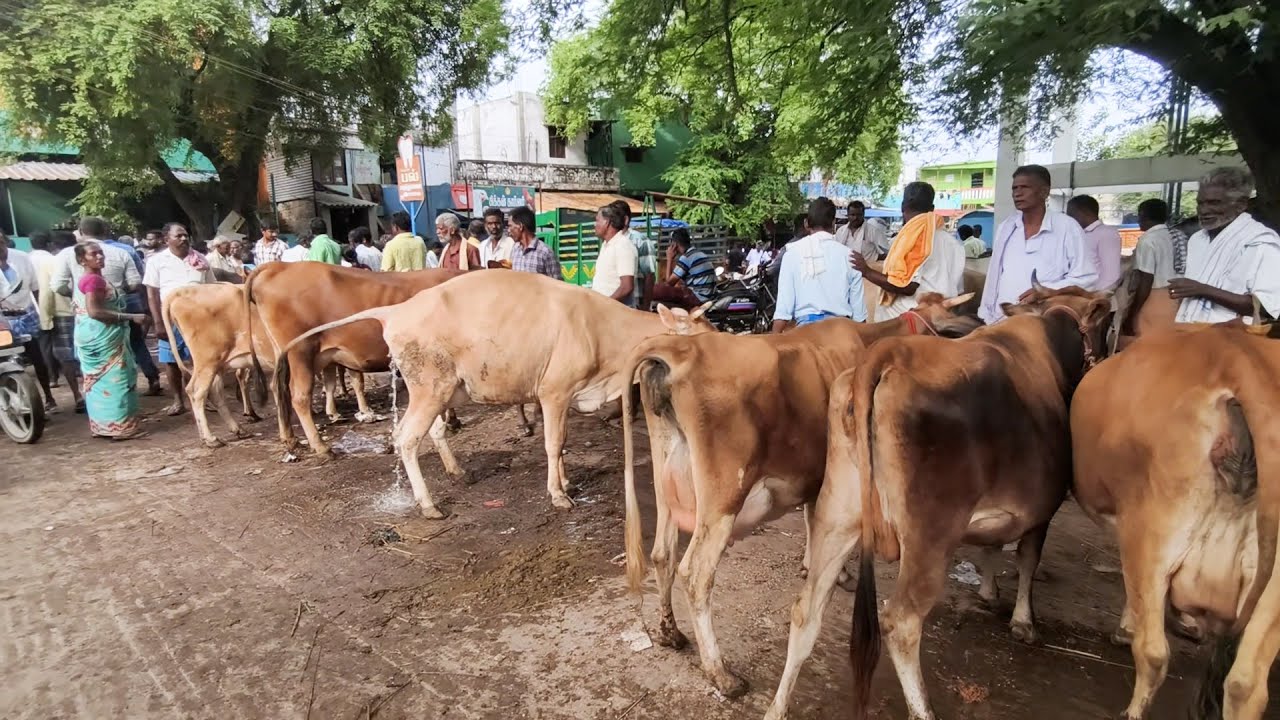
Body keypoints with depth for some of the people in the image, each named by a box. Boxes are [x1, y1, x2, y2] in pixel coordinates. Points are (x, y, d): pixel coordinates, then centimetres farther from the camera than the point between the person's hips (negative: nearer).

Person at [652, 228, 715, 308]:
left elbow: (669, 282, -5)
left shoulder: (686, 257, -12)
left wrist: (669, 259, 1)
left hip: (697, 298, -9)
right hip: (707, 297, 9)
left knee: (656, 289, -16)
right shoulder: (700, 254, 15)